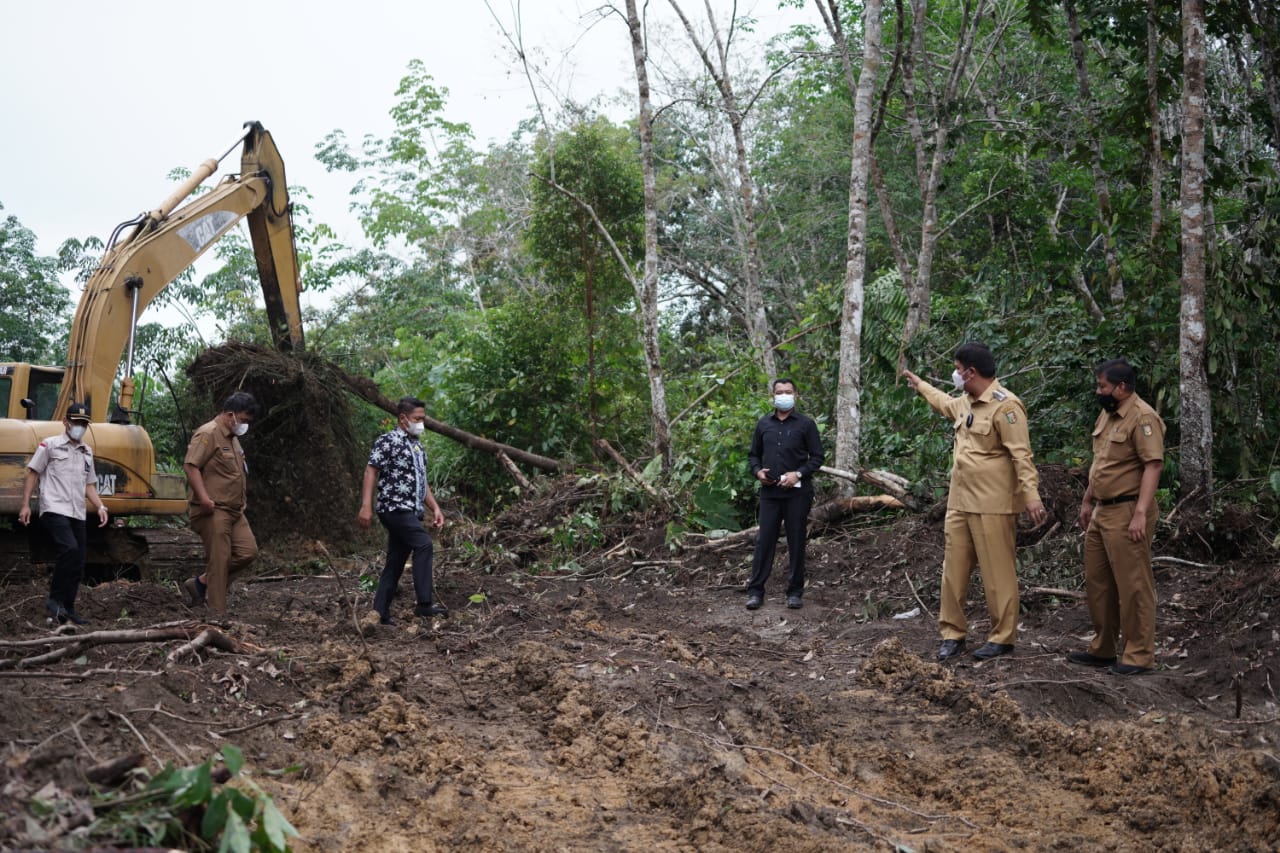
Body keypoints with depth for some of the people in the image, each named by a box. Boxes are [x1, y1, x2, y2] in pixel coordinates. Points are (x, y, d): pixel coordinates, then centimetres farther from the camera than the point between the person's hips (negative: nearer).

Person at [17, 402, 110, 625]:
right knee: (69, 549, -26)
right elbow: (31, 474, 1)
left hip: (77, 514, 7)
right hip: (55, 510, -7)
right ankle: (55, 600, -14)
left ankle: (67, 609, 15)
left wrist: (100, 507, 7)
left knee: (78, 563, 5)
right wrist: (25, 504, -5)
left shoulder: (87, 452, 19)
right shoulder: (50, 445, 2)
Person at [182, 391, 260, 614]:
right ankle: (217, 612, 0)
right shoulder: (208, 434, -11)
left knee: (247, 551, 2)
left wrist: (243, 499, 23)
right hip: (214, 510, -9)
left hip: (235, 510, 9)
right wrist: (203, 497, -27)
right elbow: (191, 466, -20)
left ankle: (200, 584, 12)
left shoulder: (232, 438, 20)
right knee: (219, 560, -6)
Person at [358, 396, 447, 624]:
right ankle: (424, 604, -26)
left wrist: (435, 508, 15)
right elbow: (370, 471, -12)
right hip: (395, 508, -9)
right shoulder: (387, 441, -6)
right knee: (424, 544, -24)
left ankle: (380, 614, 12)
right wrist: (366, 506, -22)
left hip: (411, 512, 9)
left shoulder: (417, 446, 20)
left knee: (395, 563, 8)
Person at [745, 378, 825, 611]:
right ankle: (755, 591, 5)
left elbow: (817, 457, 0)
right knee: (764, 541, 1)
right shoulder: (763, 424, 11)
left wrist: (798, 474, -14)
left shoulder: (806, 424, 1)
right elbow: (753, 454, 18)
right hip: (769, 491, 2)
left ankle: (795, 592, 11)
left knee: (796, 542, 3)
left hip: (797, 492, -2)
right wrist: (758, 471, -2)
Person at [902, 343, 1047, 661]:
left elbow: (1021, 454, -19)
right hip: (960, 503, 9)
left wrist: (1031, 495, -27)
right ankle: (952, 633, 18)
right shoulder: (965, 403, 14)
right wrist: (919, 384, 52)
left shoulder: (1005, 405, -14)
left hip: (993, 506, -9)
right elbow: (945, 403, 40)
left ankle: (1002, 638, 8)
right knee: (953, 569, 10)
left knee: (997, 573, -1)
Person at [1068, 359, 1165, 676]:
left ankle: (1140, 655, 4)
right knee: (1097, 582, 15)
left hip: (1127, 513, -10)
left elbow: (1153, 465, -22)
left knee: (1133, 586, -3)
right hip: (1102, 510, 10)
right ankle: (1102, 648, 25)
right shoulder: (1107, 414, 14)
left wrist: (1140, 513, -27)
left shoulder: (1142, 417, -16)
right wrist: (1088, 501, 23)